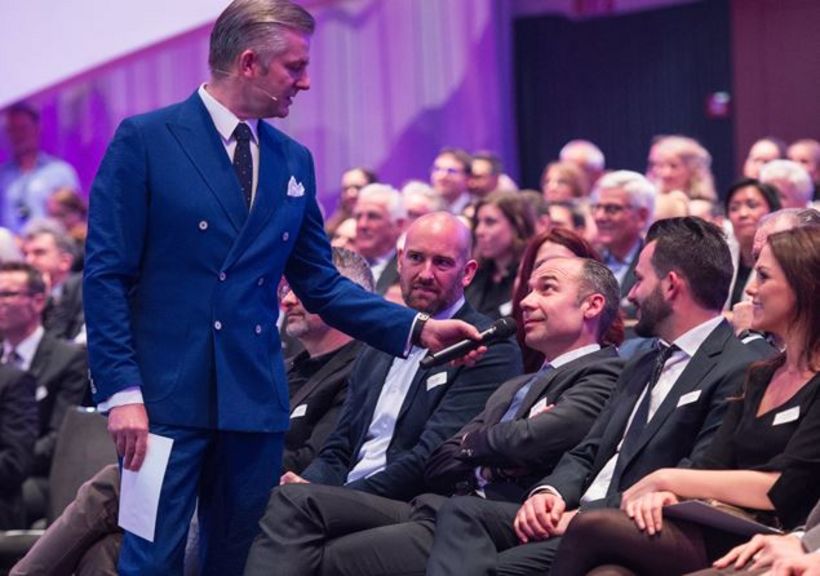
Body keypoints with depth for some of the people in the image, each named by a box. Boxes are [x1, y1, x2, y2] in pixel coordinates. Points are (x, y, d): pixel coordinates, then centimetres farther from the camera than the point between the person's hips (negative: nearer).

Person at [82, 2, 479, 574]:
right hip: (165, 397, -5)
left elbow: (320, 284, 15)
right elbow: (107, 275, -6)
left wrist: (418, 328, 4)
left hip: (256, 397, 5)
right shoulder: (145, 141, -4)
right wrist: (122, 390, -14)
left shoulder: (294, 161, 13)